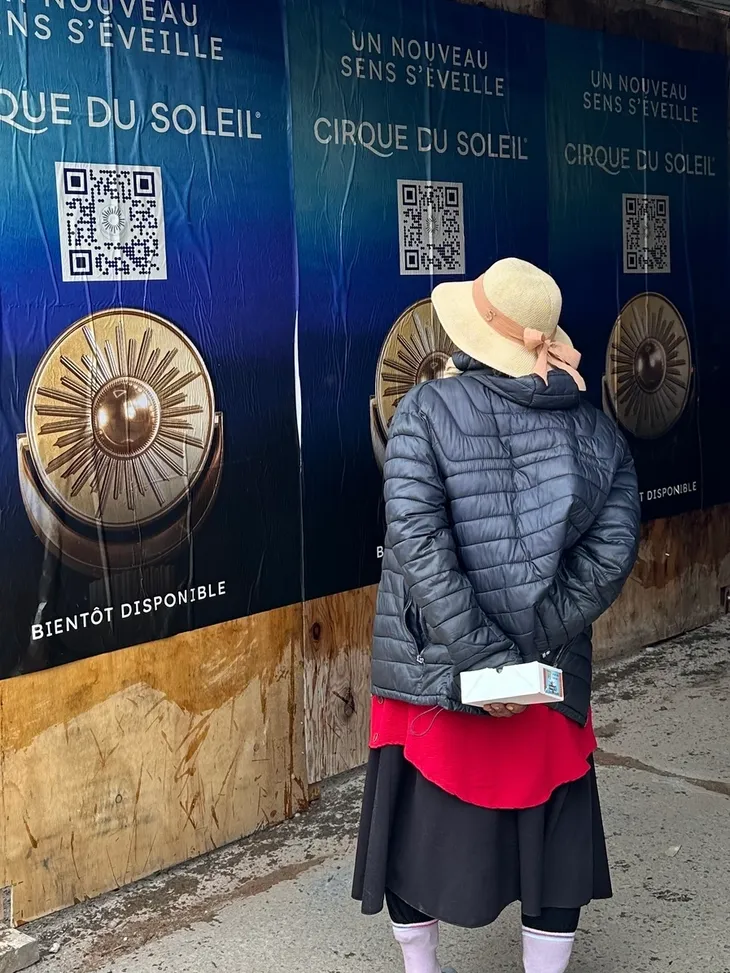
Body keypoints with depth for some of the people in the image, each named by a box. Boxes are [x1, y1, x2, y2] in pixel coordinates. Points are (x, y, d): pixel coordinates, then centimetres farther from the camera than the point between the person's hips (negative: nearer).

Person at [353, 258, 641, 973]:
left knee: (420, 826, 19)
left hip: (431, 671, -1)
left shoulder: (426, 412, -10)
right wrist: (530, 648, -10)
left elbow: (418, 541, -20)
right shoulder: (597, 431, 1)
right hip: (551, 675, 2)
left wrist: (485, 658, -19)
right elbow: (610, 551, -8)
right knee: (554, 834, 19)